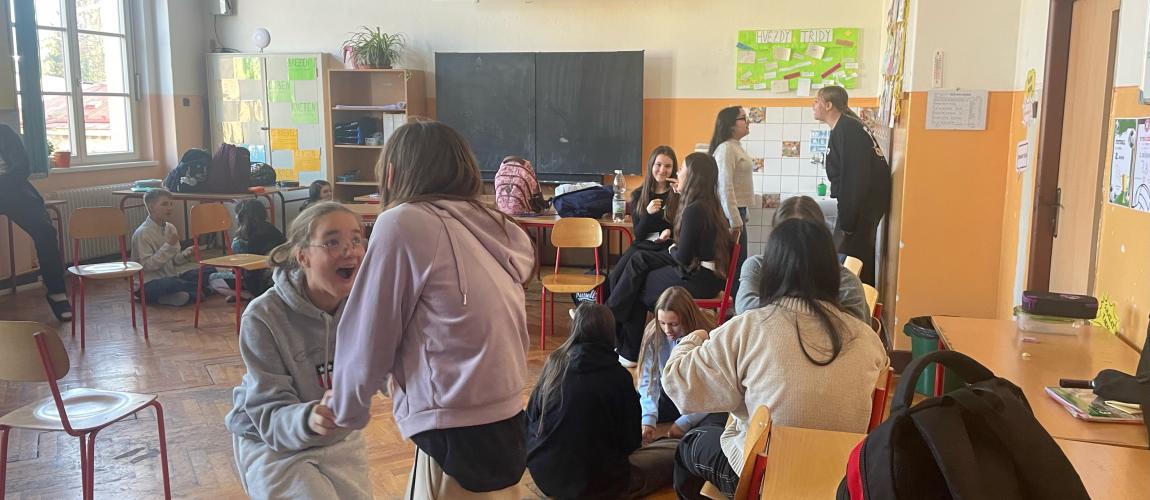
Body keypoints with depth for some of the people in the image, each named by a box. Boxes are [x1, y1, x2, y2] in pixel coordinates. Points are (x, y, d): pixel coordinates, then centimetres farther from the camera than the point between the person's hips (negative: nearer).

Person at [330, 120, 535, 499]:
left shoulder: (402, 223, -9)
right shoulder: (490, 226, 11)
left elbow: (368, 340, -3)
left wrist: (345, 411, 12)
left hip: (459, 434, -7)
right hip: (502, 423, 7)